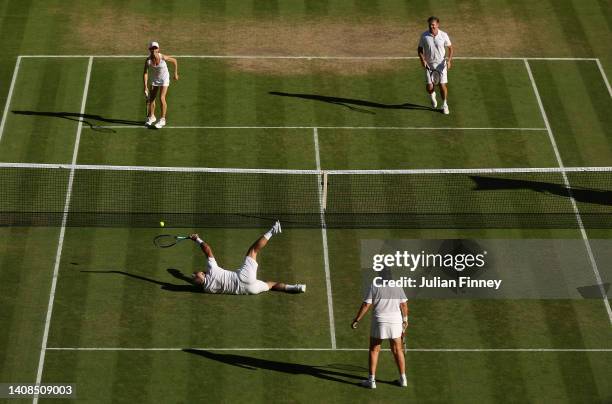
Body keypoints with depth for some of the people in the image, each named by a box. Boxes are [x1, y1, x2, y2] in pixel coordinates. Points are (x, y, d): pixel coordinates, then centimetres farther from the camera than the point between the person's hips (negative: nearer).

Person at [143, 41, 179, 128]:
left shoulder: (163, 58, -25)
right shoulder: (148, 61, -22)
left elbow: (174, 60, -8)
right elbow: (145, 73, -22)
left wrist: (176, 74, -3)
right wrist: (145, 86, -31)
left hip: (164, 79, -3)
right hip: (154, 79, 3)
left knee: (162, 98, -12)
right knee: (151, 98, 8)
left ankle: (162, 120, 1)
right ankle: (151, 117, 31)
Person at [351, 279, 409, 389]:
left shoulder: (374, 286, -5)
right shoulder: (397, 286, 2)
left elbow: (366, 305, -8)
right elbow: (404, 305, 4)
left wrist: (356, 320, -1)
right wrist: (405, 320, 17)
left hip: (379, 322, -2)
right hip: (395, 322, 2)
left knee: (374, 350, 10)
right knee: (397, 350, 16)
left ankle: (371, 380, 9)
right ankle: (403, 379, 20)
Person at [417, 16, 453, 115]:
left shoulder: (443, 35, -7)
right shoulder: (424, 36, -6)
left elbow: (450, 48, 4)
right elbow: (420, 49, 4)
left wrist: (449, 60, -10)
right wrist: (422, 59, -12)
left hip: (441, 64, 0)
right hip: (429, 64, 1)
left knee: (442, 85, -5)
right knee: (429, 86, -6)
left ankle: (445, 105, 16)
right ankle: (432, 95, 32)